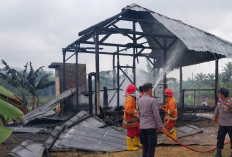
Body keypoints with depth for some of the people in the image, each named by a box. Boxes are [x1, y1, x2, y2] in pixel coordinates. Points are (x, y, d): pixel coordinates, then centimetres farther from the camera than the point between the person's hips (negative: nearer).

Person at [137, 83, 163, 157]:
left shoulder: (139, 101, 5)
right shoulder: (152, 100, -13)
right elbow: (156, 115, -13)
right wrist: (160, 125, -5)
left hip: (142, 127, 6)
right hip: (151, 127, -6)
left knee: (145, 147, 13)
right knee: (151, 148, 2)